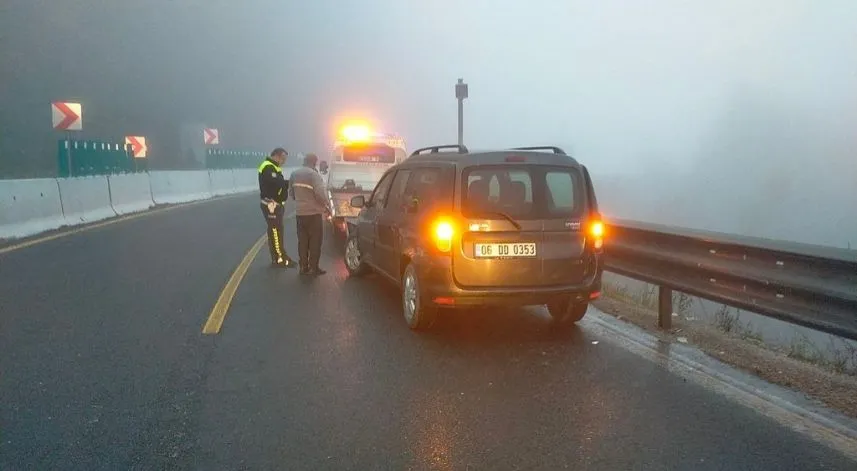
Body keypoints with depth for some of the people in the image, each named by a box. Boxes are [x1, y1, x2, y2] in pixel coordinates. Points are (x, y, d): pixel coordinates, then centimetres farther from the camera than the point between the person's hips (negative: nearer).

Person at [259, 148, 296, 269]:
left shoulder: (273, 167, 19)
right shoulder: (268, 167, -16)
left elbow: (278, 183, 15)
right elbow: (275, 183, -27)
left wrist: (287, 183, -3)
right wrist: (289, 183, -15)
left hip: (275, 204, 11)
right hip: (271, 204, -11)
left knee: (277, 231, 14)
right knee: (275, 231, -8)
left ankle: (279, 257, 22)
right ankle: (279, 259, -5)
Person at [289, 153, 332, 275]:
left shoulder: (294, 174, 8)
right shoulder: (314, 174, -15)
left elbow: (291, 192, 15)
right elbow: (320, 193, -22)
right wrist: (327, 206, -7)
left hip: (299, 212, 6)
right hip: (314, 213, -6)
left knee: (302, 241, 11)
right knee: (315, 241, 2)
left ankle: (304, 267, 14)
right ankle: (313, 268, 3)